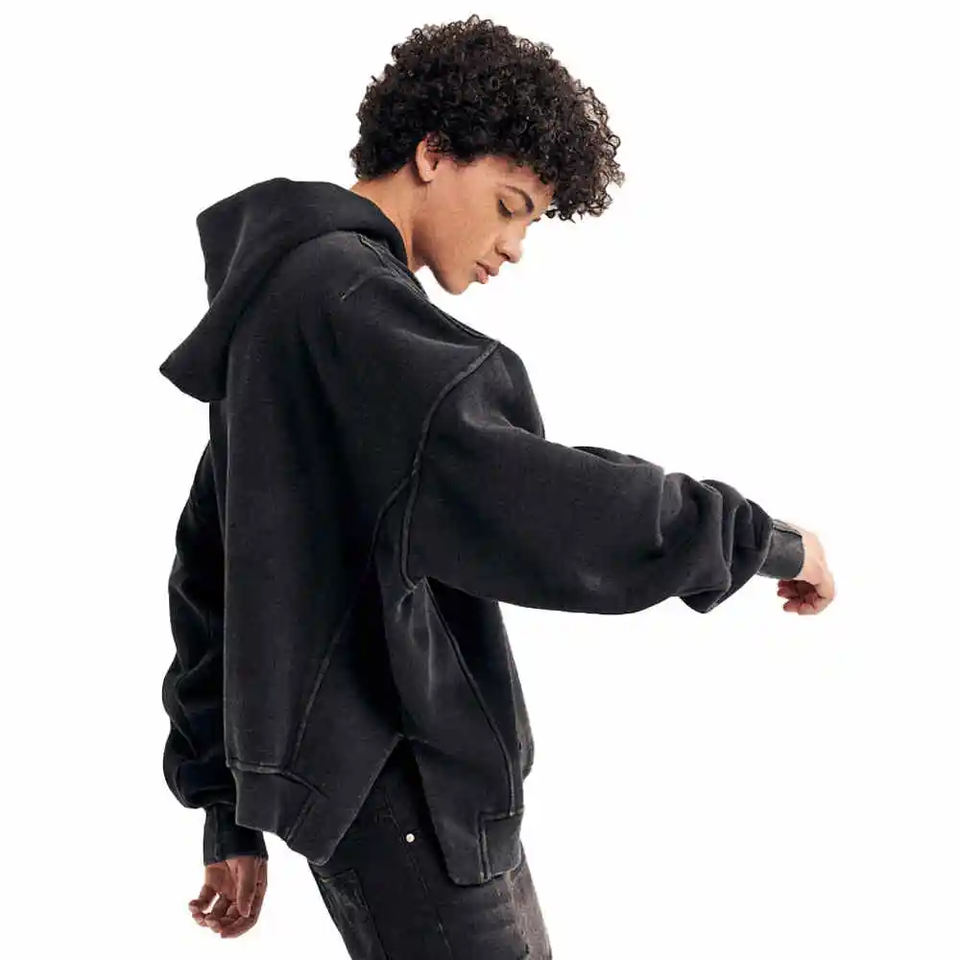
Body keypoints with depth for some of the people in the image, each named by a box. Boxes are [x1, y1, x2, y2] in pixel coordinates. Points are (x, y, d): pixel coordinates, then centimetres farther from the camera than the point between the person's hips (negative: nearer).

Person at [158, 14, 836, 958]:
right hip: (395, 788, -10)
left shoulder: (281, 300, 19)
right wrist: (755, 535, -17)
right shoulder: (347, 297, -13)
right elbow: (511, 498, -28)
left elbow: (210, 565, 21)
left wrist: (230, 807, 22)